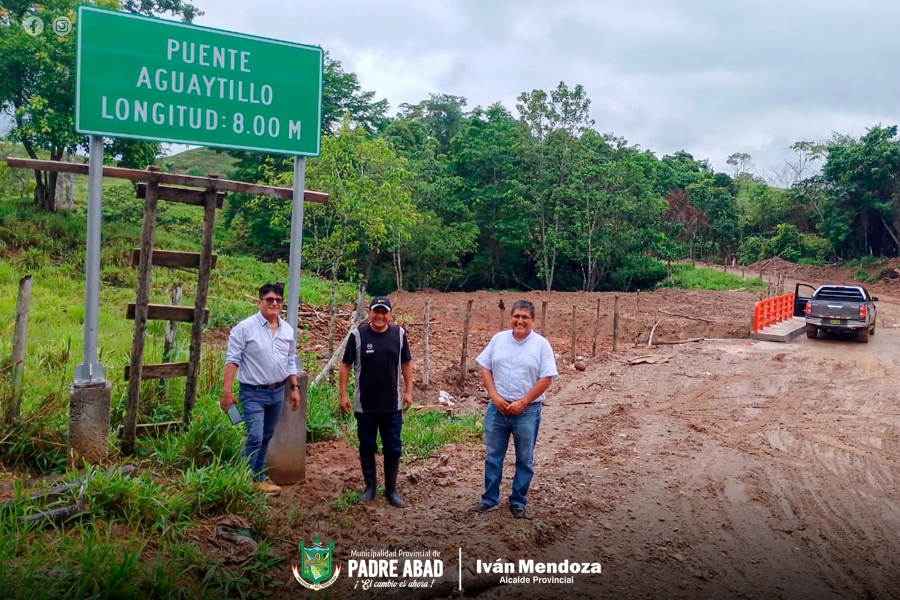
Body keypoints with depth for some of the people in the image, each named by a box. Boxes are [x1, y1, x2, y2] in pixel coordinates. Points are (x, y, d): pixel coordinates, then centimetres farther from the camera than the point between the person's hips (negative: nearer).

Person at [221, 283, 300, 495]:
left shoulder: (288, 330, 6)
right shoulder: (246, 327, -11)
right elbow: (233, 359, -13)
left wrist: (295, 387, 10)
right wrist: (227, 390, -18)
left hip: (278, 392, 6)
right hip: (253, 393, -6)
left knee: (266, 437, 14)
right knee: (255, 437, -12)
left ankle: (257, 477, 24)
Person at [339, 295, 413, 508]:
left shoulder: (399, 334, -1)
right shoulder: (358, 335, -7)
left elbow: (406, 363, 9)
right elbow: (345, 365, -1)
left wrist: (409, 391, 5)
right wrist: (343, 394, -5)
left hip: (392, 405, 1)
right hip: (364, 405, -1)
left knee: (393, 449, 7)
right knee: (367, 448, 11)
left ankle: (391, 490, 19)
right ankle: (370, 487, 26)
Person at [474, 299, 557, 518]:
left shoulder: (541, 344, -6)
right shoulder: (498, 339, 3)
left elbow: (546, 378, -9)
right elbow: (485, 368, 5)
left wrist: (522, 402, -14)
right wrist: (495, 396, -8)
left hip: (527, 411, -2)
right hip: (497, 408, 2)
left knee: (524, 460, 8)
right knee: (493, 456, 10)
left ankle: (518, 502, 21)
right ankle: (489, 498, 22)